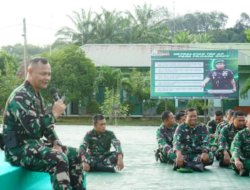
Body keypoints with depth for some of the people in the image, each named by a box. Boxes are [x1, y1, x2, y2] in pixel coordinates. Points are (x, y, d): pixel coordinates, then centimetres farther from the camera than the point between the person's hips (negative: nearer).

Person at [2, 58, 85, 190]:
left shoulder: (36, 95, 14)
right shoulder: (20, 96, -18)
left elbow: (45, 123, 20)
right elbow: (32, 127, -30)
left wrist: (56, 142, 3)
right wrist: (54, 113, -19)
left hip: (35, 144, 10)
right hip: (19, 149, -10)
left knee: (74, 154, 12)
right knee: (59, 159, -30)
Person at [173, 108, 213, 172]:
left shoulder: (202, 127, 5)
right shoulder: (180, 128, 1)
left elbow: (205, 141, -9)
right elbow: (176, 142, -15)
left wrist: (205, 152, -32)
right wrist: (179, 155, -36)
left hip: (198, 154, 1)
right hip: (185, 154, -1)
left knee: (210, 156, -30)